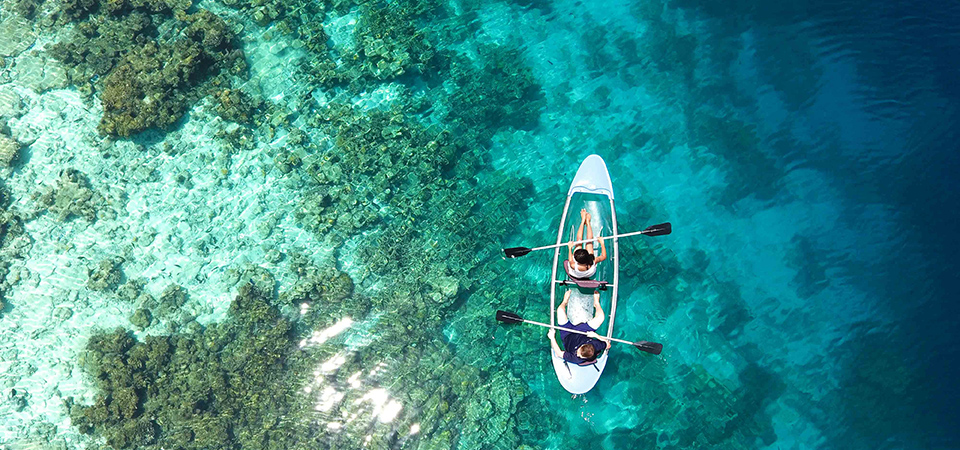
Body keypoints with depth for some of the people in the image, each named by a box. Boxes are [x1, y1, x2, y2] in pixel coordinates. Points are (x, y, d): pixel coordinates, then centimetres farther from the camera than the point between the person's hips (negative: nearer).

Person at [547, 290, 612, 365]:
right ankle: (596, 303, 32)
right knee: (600, 317, -8)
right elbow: (608, 343, -19)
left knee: (560, 310, -10)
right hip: (583, 332, 2)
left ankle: (565, 301, 32)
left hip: (567, 335, -2)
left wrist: (552, 338, -29)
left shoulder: (576, 359, -43)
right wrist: (596, 335, -31)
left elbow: (559, 353, -30)